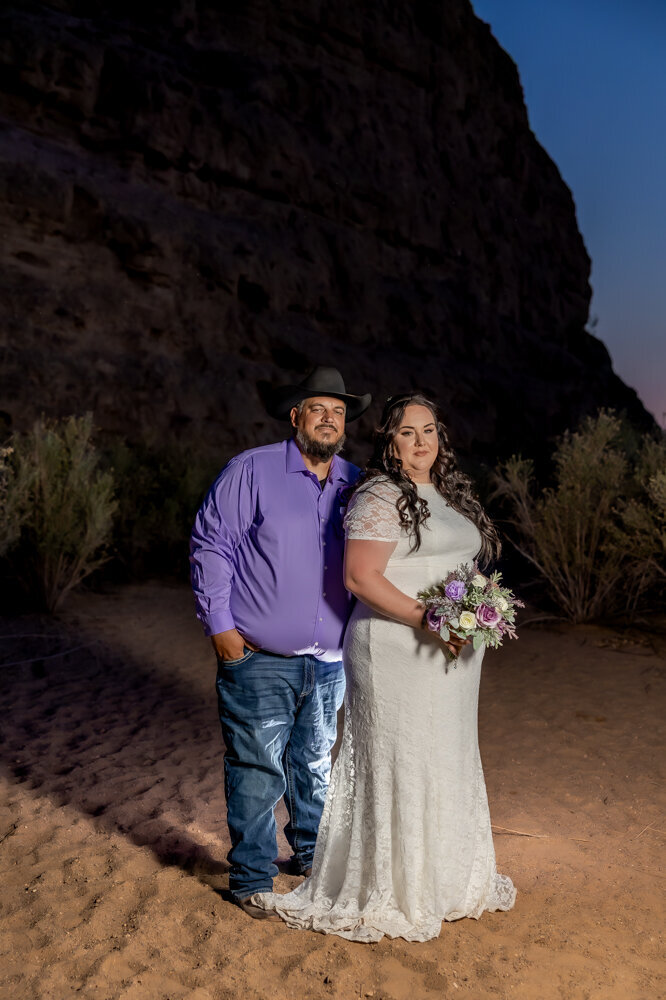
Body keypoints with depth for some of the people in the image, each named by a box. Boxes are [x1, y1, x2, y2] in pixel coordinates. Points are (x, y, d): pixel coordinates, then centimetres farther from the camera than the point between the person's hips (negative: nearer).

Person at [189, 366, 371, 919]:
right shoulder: (251, 470, -5)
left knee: (315, 764, 19)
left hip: (330, 660, 5)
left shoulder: (357, 484, 8)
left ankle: (312, 855, 40)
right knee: (257, 770, 2)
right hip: (259, 660, -4)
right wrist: (220, 625, -9)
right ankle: (252, 878, 21)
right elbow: (211, 546, -6)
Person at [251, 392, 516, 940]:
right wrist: (426, 618, -24)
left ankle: (446, 878, 38)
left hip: (451, 652, 9)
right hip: (397, 649, -9)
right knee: (399, 765, 1)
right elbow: (361, 576, -20)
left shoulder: (449, 494, 15)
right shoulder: (381, 497, -13)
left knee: (447, 760, 19)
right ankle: (388, 893, 20)